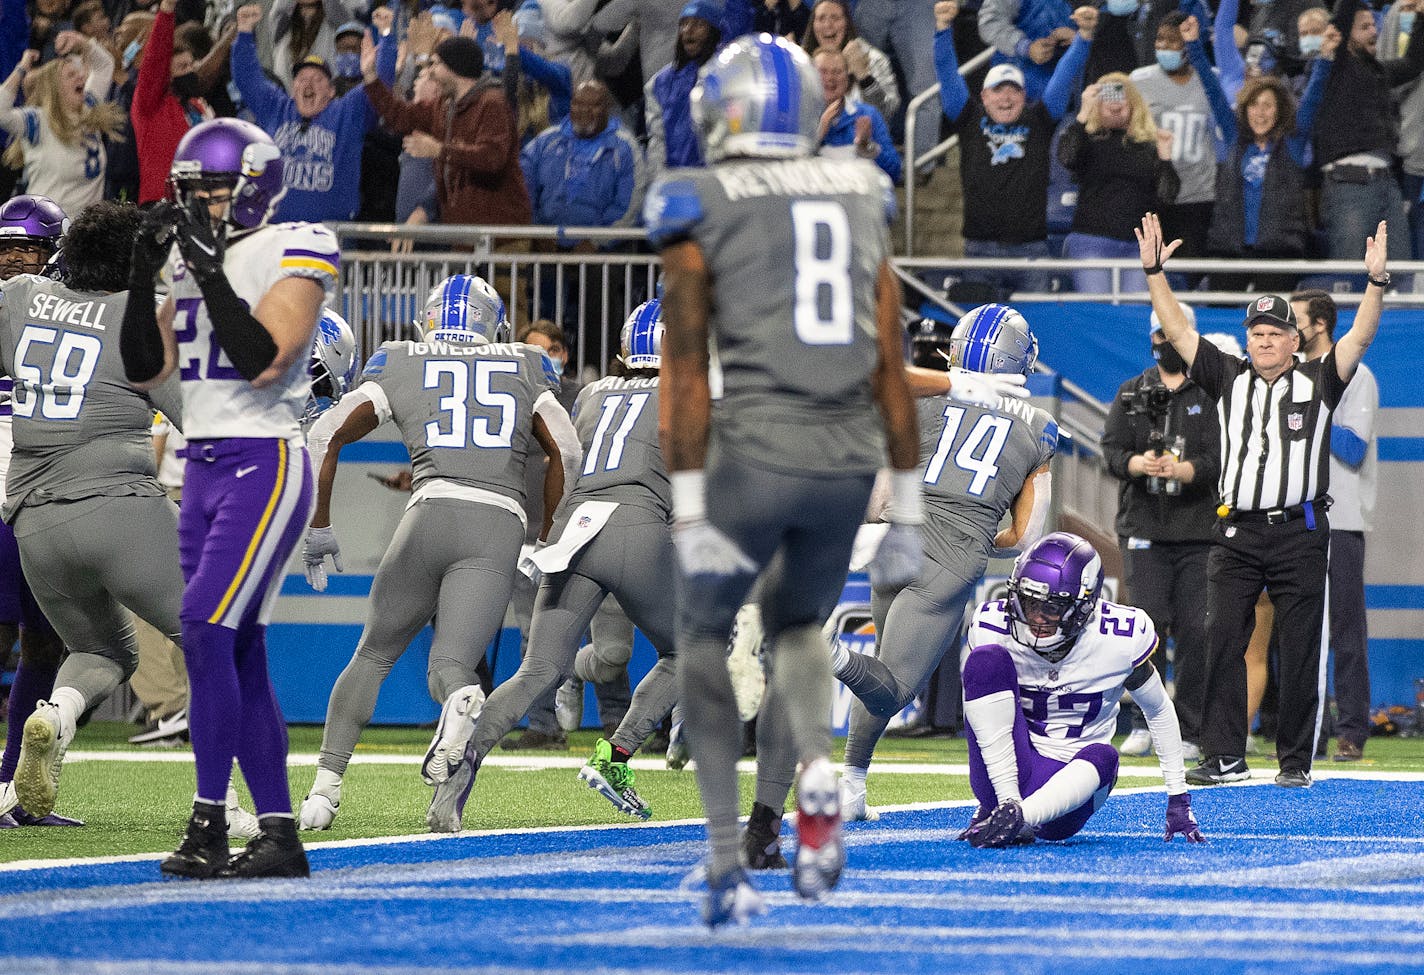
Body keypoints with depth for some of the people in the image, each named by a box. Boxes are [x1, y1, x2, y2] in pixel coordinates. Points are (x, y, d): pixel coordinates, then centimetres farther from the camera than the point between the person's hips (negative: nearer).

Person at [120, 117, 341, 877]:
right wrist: (143, 274, 2)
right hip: (204, 467, 8)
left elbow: (263, 361, -19)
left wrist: (212, 272, -20)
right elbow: (143, 369, 12)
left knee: (206, 629, -19)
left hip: (265, 465, -8)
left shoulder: (292, 254, -8)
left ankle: (208, 826, -18)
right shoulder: (193, 259, 14)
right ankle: (279, 835, 9)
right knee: (239, 654, 6)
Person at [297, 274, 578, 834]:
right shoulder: (525, 369, 20)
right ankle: (463, 702, -46)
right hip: (501, 526, 0)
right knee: (450, 667, -8)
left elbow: (325, 438, 12)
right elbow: (566, 453, 10)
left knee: (374, 655, 20)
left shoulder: (400, 365, 18)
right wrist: (546, 545, 17)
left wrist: (319, 528, 20)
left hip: (431, 514, 0)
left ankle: (326, 787, 10)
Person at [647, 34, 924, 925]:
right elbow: (892, 370, 11)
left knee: (704, 634, 18)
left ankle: (729, 860, 5)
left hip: (753, 455, -4)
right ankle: (818, 773, -4)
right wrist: (907, 511, 15)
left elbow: (688, 372, -7)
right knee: (797, 624, 27)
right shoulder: (860, 202, 11)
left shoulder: (700, 211, -2)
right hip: (849, 460, 4)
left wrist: (690, 515, -8)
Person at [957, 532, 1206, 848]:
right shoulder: (993, 628, -12)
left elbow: (1159, 712, 4)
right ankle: (1007, 804, -28)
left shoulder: (1121, 640, -11)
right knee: (988, 659, -23)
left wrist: (1179, 801, 7)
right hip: (1006, 772, 0)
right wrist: (1008, 798, -20)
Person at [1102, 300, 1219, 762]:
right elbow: (1113, 449, 4)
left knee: (1193, 629, -3)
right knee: (1147, 620, -9)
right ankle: (1144, 722, 3)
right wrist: (1138, 463, -18)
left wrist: (1181, 470, -25)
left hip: (1198, 530, -1)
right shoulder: (1130, 394, 14)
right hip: (1144, 527, 1)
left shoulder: (1211, 394, 5)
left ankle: (1188, 734, 4)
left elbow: (1217, 458, -6)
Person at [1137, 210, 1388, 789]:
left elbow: (1360, 336, -5)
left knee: (1300, 649, -1)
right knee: (1222, 639, -5)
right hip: (1237, 534, 2)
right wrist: (1153, 271, 1)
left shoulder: (1318, 382, 6)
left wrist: (1376, 282, -19)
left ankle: (1297, 760, 6)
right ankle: (1225, 757, -2)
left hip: (1300, 532, -2)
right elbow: (1177, 331, 9)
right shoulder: (1229, 379, 12)